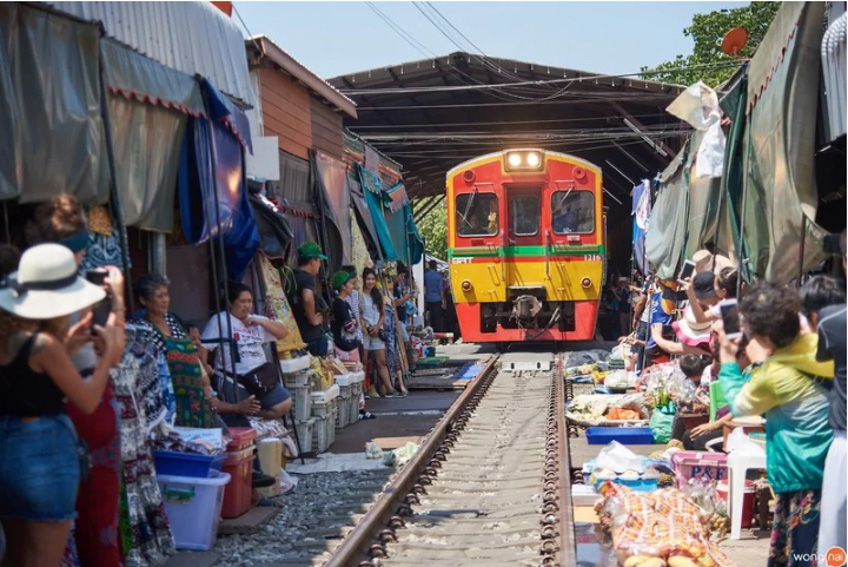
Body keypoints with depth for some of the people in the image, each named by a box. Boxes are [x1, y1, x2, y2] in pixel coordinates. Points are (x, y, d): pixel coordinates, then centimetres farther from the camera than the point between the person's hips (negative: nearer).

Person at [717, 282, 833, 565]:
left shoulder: (773, 374, -22)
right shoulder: (814, 344, -4)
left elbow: (738, 405, 0)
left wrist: (728, 357, 5)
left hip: (806, 476, -8)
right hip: (831, 464, 8)